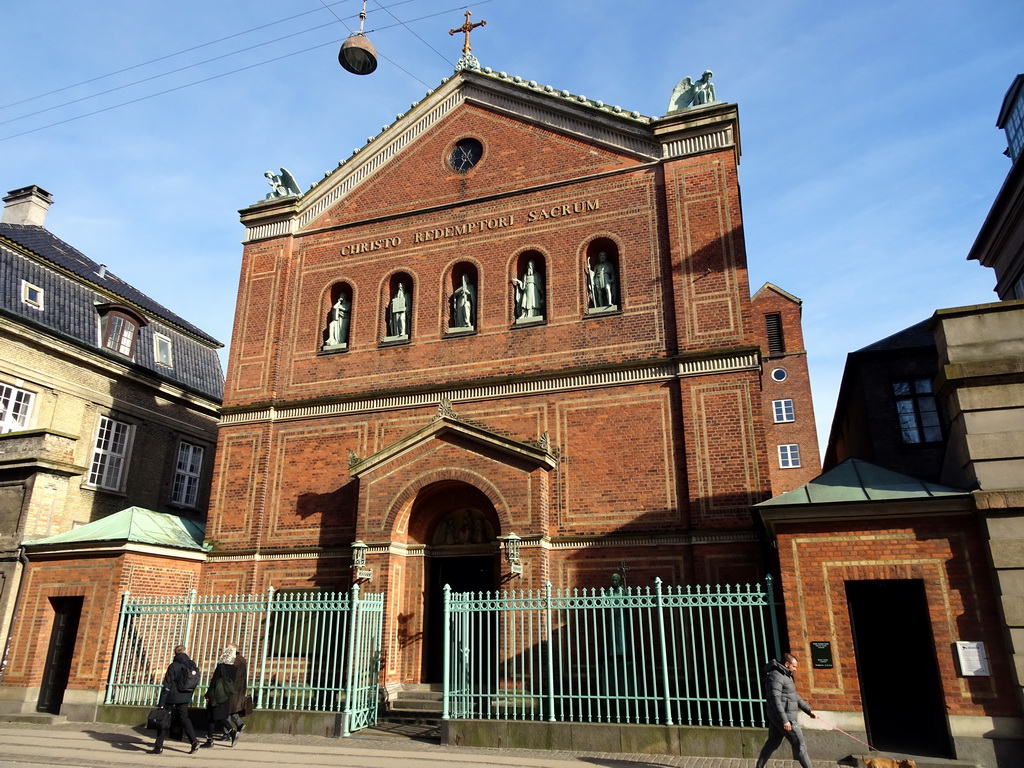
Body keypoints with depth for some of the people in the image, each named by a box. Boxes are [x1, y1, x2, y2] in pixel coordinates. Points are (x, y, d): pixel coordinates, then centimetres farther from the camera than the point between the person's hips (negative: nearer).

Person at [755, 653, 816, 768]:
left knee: (772, 743, 14)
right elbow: (775, 700, -25)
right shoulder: (776, 676, -18)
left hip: (780, 717, 10)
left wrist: (808, 710, 19)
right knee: (799, 744, -2)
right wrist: (784, 720, -27)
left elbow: (795, 696, 23)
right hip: (782, 717, -10)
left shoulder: (786, 676, 15)